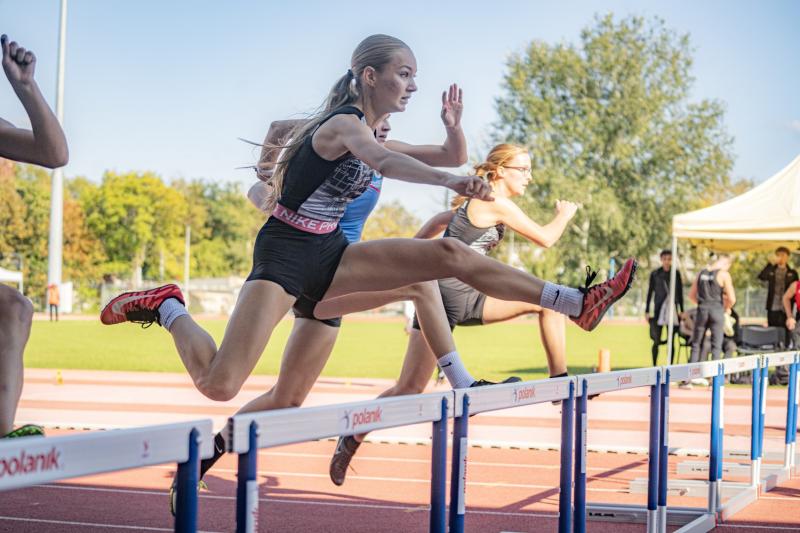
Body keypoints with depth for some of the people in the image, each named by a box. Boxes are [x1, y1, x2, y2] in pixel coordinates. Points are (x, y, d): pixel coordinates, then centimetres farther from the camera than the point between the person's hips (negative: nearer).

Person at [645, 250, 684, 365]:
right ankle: (654, 366, 6)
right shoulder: (655, 274, 2)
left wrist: (681, 311, 8)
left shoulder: (676, 274, 6)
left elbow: (680, 293, 11)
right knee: (656, 341, -4)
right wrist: (647, 311, 2)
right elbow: (650, 292, 5)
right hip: (659, 309, -1)